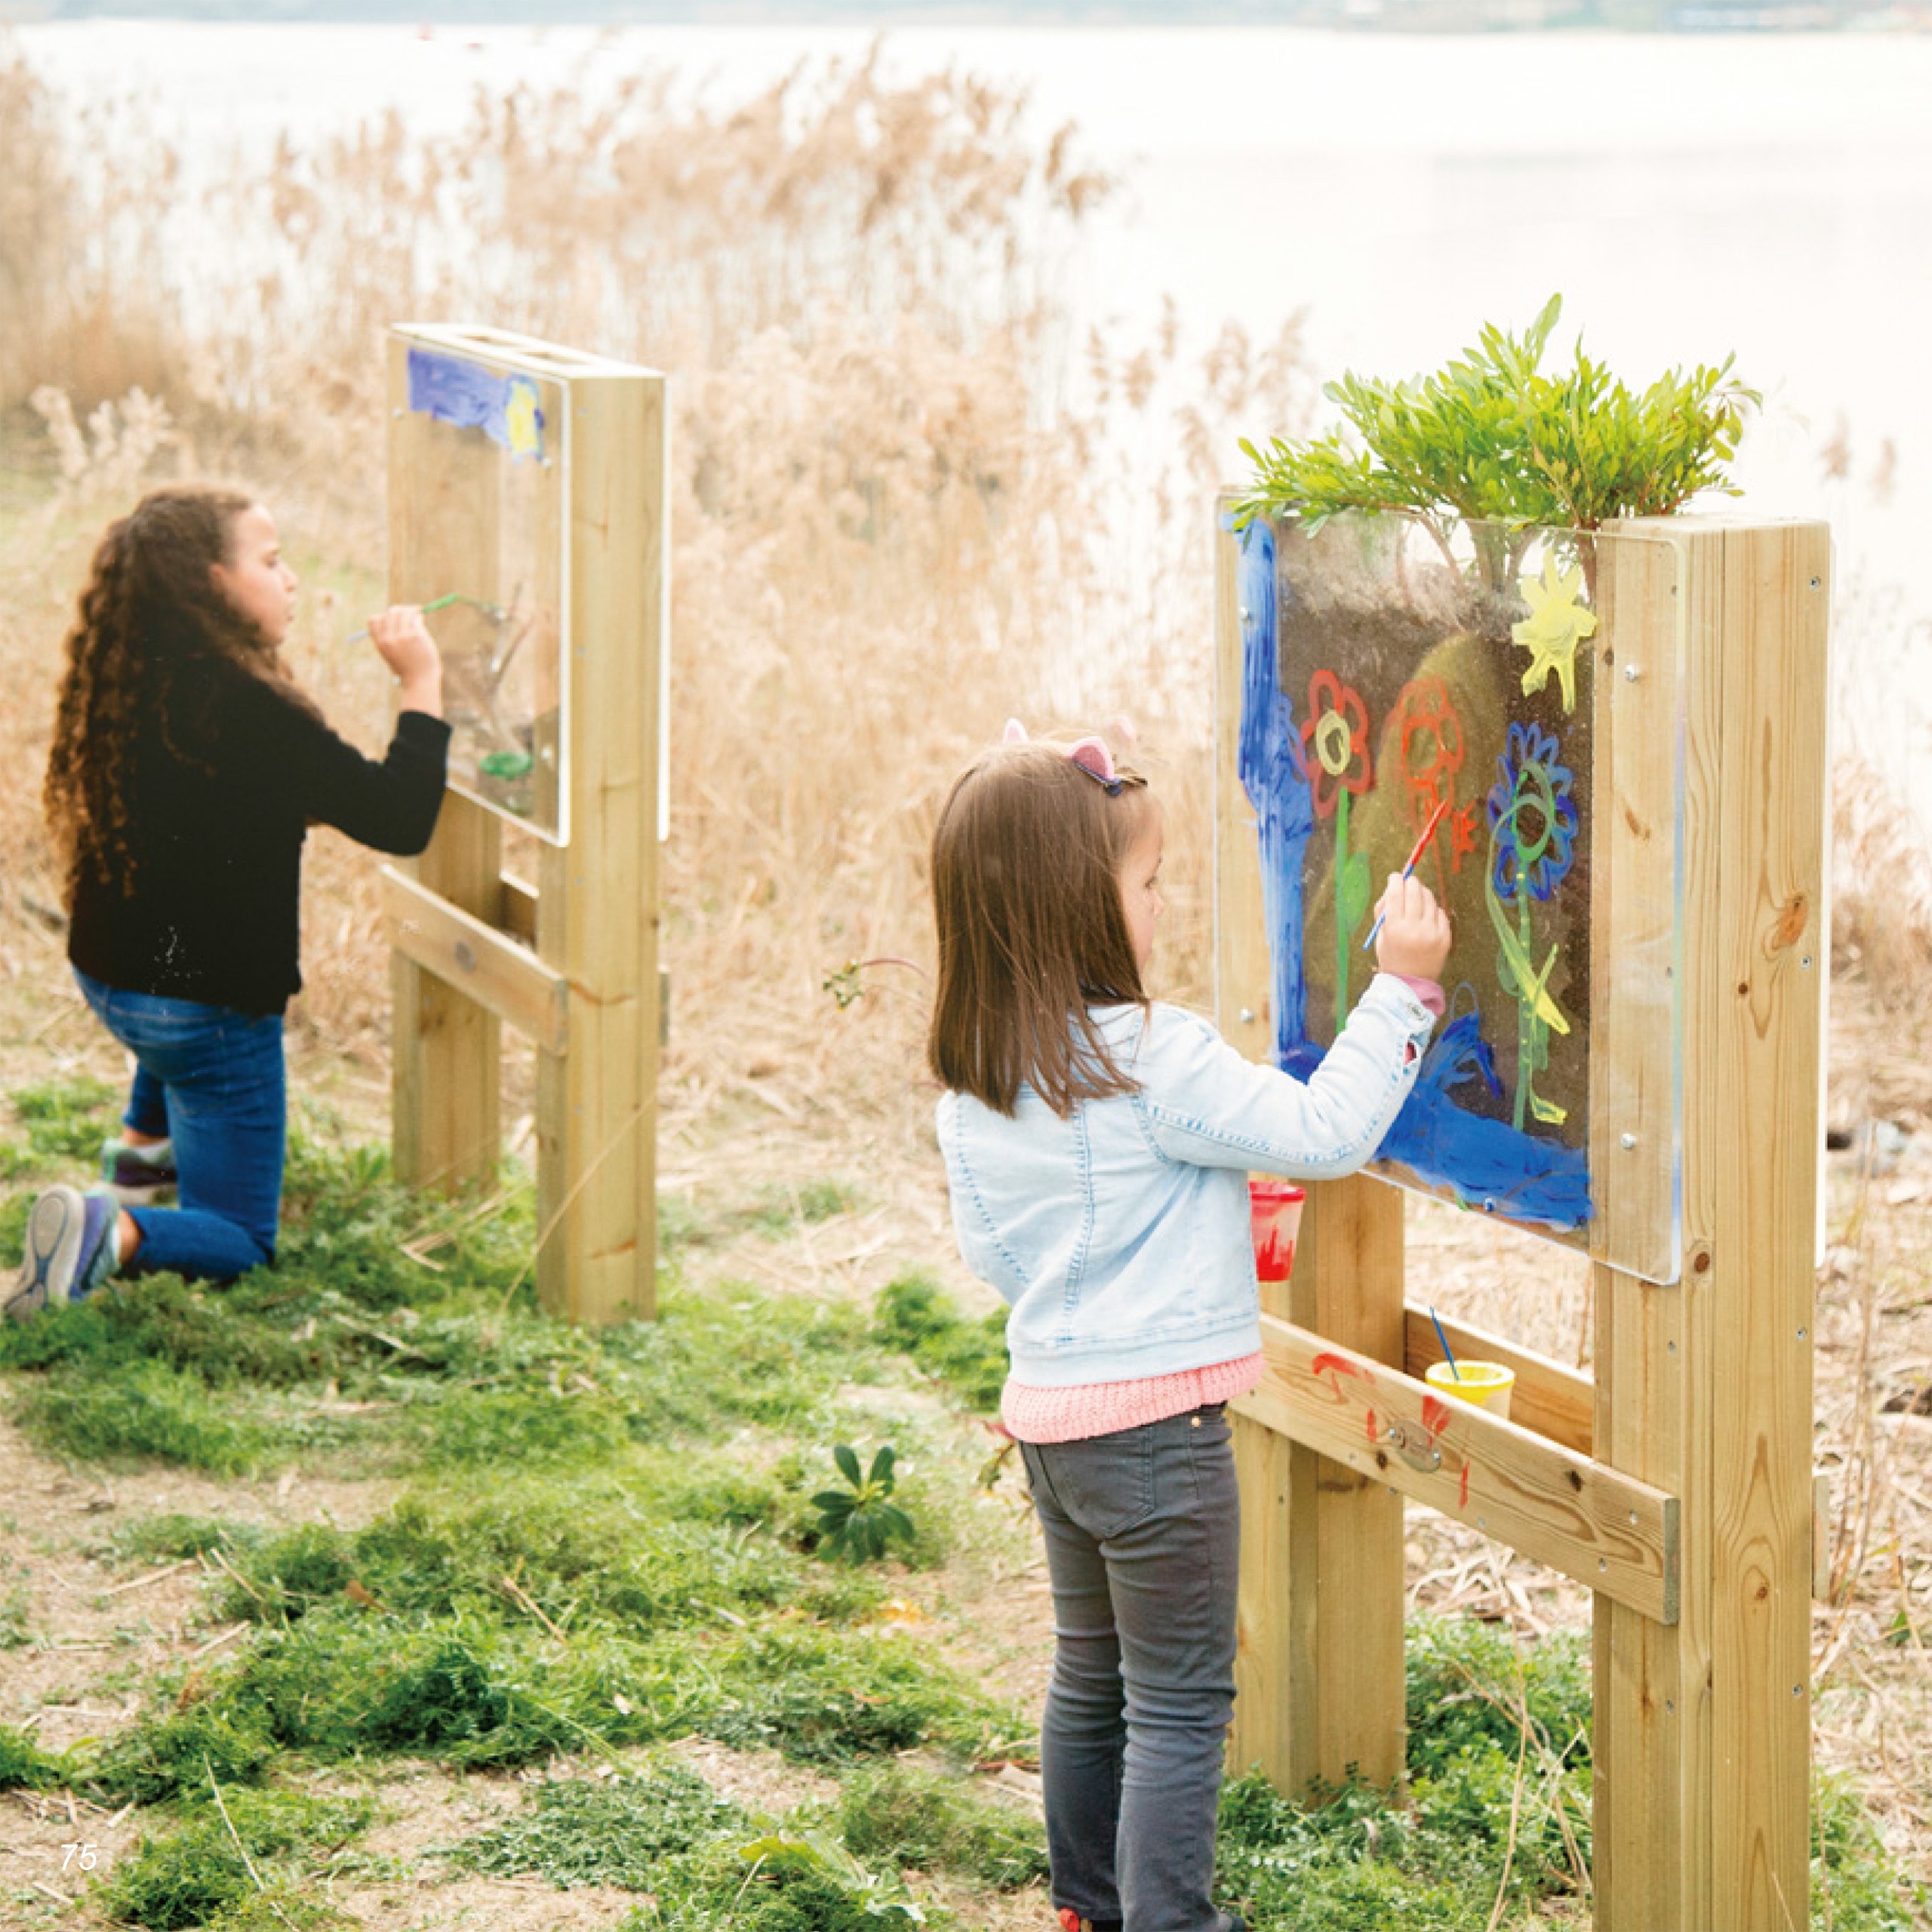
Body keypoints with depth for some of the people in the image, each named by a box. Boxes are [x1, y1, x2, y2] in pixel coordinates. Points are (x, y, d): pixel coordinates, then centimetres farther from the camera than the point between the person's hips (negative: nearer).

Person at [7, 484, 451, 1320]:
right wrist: (420, 682, -13)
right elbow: (400, 821, -21)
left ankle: (142, 1149, 38)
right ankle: (115, 1235, -26)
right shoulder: (246, 708, -24)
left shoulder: (125, 686, 0)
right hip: (210, 1007, -7)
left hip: (109, 977, 8)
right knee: (238, 1245, 3)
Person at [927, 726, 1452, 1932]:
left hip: (1048, 1411, 8)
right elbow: (1324, 1132, -18)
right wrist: (1402, 987, -11)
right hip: (1156, 1419, -8)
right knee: (1181, 1702, 0)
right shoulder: (1152, 1061, -20)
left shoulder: (972, 1081, 3)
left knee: (1092, 1676, 21)